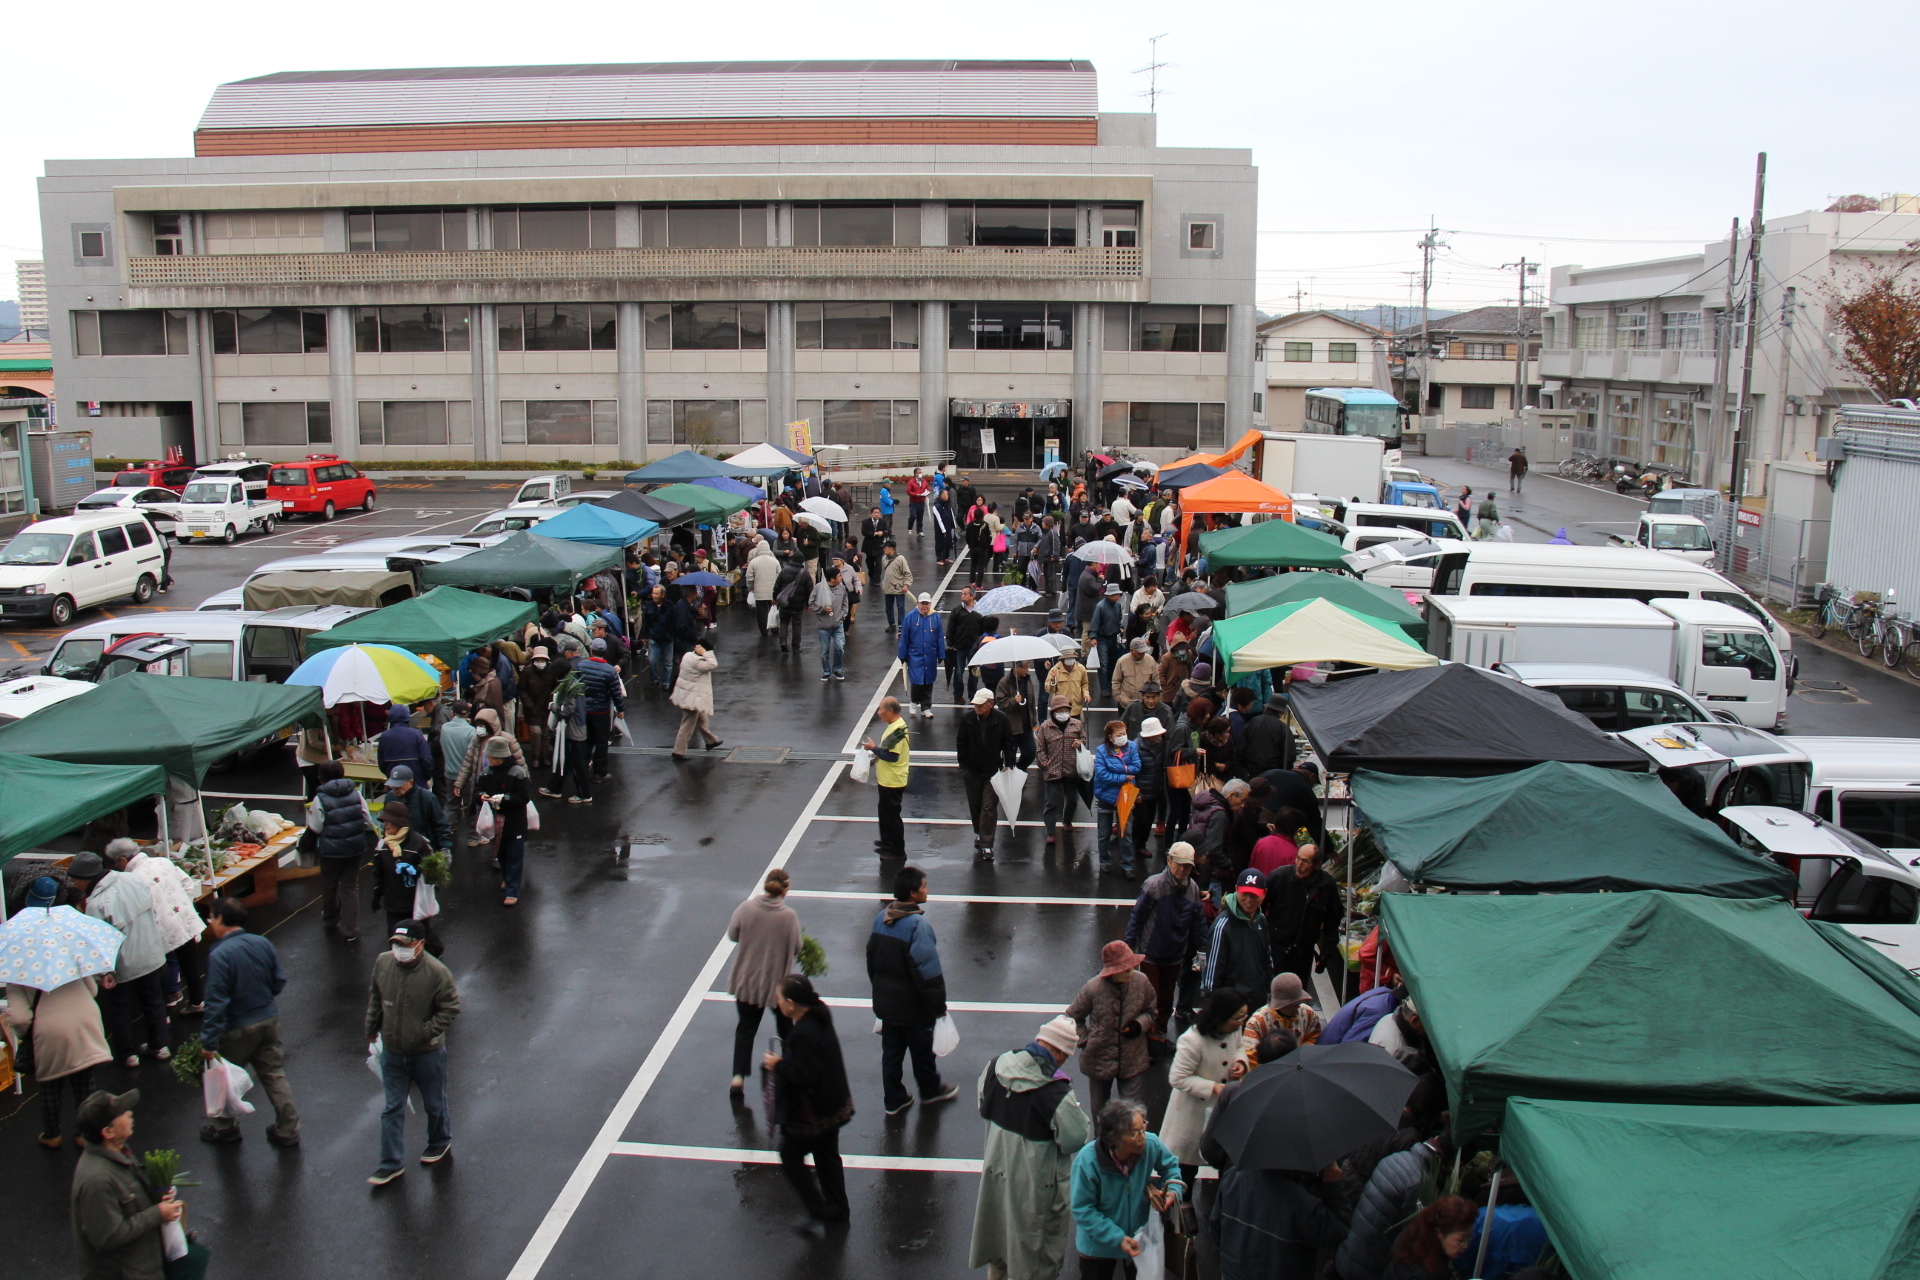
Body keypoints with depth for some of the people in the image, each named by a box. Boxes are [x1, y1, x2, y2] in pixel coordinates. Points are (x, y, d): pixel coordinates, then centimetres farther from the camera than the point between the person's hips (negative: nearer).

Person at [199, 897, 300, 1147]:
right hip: (269, 1020, 5)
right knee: (275, 1075, 14)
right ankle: (288, 1129, 18)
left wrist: (209, 1042, -19)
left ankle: (225, 1127, 36)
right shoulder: (263, 943, -4)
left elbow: (216, 1003, -24)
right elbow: (280, 980, 4)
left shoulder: (219, 955, -22)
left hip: (237, 1029, -5)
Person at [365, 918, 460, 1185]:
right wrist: (371, 1029, 13)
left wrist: (426, 1032, -22)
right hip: (392, 1051, 3)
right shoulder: (382, 962, -10)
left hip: (427, 1052, -3)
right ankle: (391, 1163, 24)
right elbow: (375, 998, 8)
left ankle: (440, 1142, 44)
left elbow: (451, 1008, -15)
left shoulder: (436, 972, -24)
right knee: (392, 1108, 11)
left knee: (434, 1103, 18)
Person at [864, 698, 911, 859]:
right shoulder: (896, 725, 6)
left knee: (891, 815, 2)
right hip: (887, 780, 10)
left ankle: (897, 850, 12)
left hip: (892, 782, -10)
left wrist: (874, 748, -20)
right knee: (885, 812, 24)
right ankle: (887, 841, 40)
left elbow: (892, 756, -29)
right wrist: (878, 755, 10)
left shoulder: (897, 729, -26)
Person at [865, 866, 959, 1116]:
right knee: (922, 1050, 16)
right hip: (912, 1004, -6)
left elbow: (871, 957, 10)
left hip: (885, 1001, 6)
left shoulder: (881, 917, -2)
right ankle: (930, 1090, 37)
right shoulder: (918, 924, -26)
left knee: (891, 1050, 17)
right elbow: (927, 969, -24)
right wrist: (938, 1004, -14)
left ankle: (894, 1099, 27)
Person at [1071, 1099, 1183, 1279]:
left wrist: (1173, 1190, -19)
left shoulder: (1151, 1145, -23)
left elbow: (1170, 1167, 1)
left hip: (1141, 1237, 3)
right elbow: (1083, 1211, -23)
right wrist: (1117, 1239, -28)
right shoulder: (1087, 1161, -32)